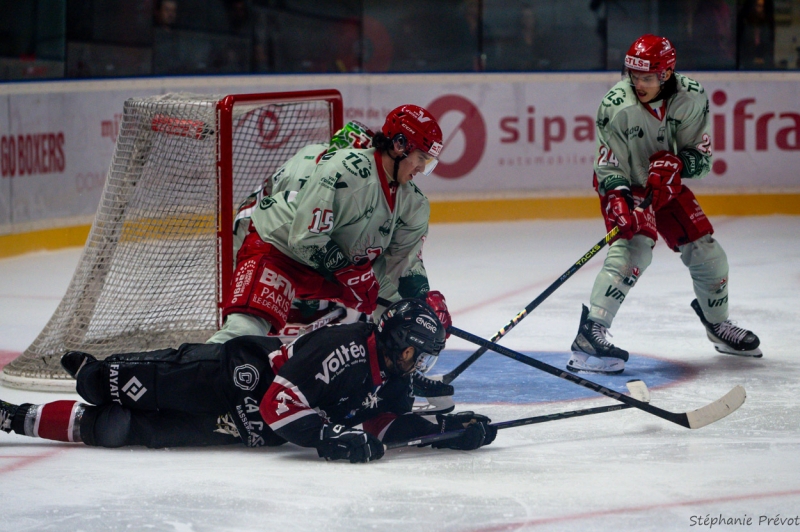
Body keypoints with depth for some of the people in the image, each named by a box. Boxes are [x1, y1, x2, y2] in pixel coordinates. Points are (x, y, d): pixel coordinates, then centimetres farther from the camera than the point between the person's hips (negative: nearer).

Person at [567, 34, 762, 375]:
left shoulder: (691, 99, -18)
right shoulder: (616, 106, -26)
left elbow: (701, 156, -13)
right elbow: (609, 168, -21)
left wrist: (675, 163, -33)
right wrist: (619, 202, -38)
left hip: (666, 185, 5)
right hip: (626, 185, -5)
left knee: (707, 253, 7)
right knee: (635, 247, -30)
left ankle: (717, 324, 37)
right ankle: (589, 335, -37)